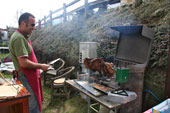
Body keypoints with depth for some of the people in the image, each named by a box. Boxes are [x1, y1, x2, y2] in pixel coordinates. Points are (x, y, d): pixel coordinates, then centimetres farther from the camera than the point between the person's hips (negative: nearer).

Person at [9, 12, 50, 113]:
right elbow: (23, 63, -26)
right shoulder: (19, 38, -20)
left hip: (31, 76, 10)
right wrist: (40, 66, -15)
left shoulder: (22, 36, 13)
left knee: (35, 103, 21)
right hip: (27, 78, -10)